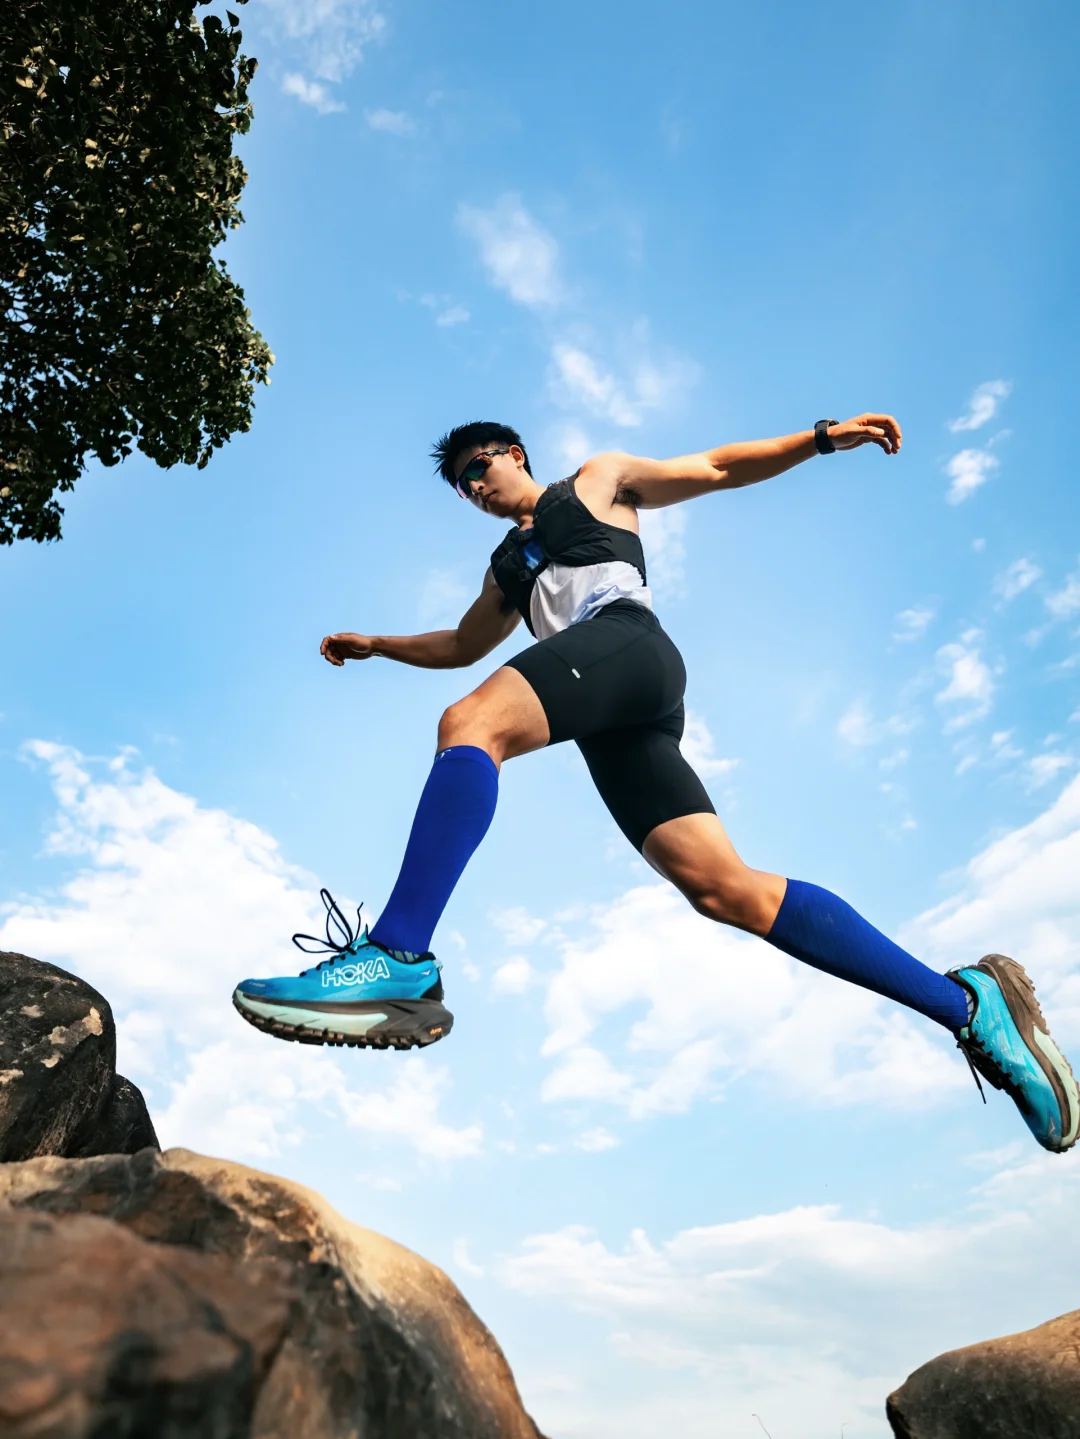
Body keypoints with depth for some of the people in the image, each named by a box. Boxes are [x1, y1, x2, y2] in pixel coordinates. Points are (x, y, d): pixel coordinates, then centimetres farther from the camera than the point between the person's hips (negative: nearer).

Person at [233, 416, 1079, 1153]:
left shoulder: (598, 480, 24)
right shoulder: (506, 568, 40)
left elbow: (716, 468, 20)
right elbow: (462, 646, 48)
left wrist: (824, 437, 9)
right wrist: (373, 645, 44)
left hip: (627, 641, -6)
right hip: (610, 723, 6)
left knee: (470, 724, -31)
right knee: (724, 887, -10)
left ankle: (398, 959, -43)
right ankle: (968, 1004, -8)